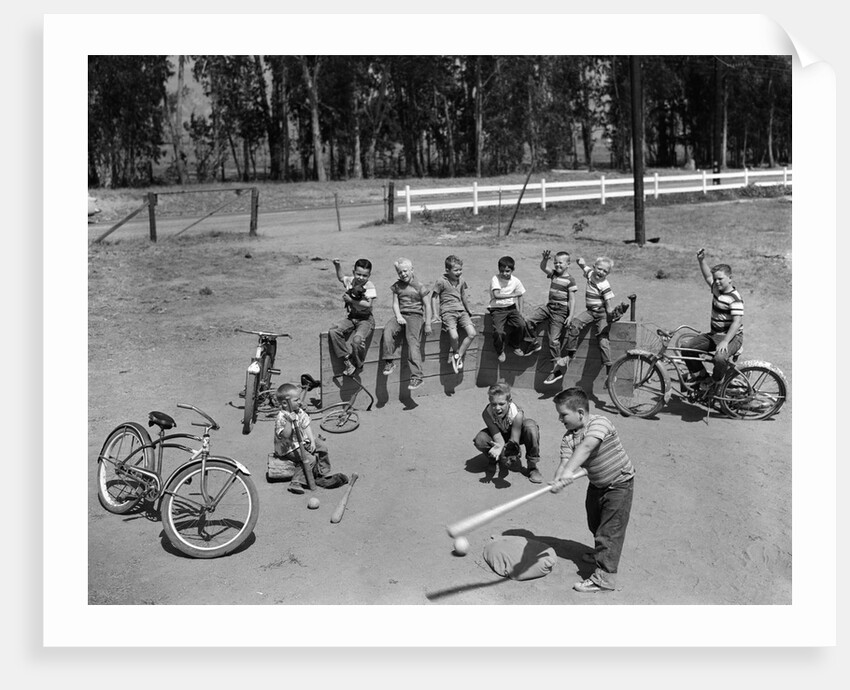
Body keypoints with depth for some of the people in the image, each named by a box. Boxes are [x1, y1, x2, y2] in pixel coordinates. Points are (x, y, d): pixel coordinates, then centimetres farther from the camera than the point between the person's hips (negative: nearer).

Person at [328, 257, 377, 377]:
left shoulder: (370, 287, -12)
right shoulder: (350, 281, 4)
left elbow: (368, 304, -25)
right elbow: (340, 278, 29)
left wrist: (350, 300, -21)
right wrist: (338, 266, 13)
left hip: (365, 319, -6)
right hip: (351, 317, 6)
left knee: (358, 339, -33)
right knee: (333, 331, -19)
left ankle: (358, 365, -5)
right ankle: (347, 360, -12)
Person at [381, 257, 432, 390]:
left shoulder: (419, 287, 2)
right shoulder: (396, 286, 14)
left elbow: (427, 305, 2)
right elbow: (395, 304, 11)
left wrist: (428, 324, -3)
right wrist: (398, 316, -9)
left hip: (415, 316, -4)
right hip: (401, 315, 4)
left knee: (413, 341, -21)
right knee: (388, 330, -28)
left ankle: (416, 376, -24)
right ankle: (390, 362, -21)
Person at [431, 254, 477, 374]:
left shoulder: (461, 281, 13)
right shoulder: (441, 281, -4)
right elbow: (434, 297, 0)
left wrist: (468, 312, 28)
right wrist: (435, 315, -6)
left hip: (461, 311, 6)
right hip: (447, 312, -6)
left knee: (472, 333, -15)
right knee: (454, 336, -28)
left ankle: (457, 355, -2)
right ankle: (455, 355, 1)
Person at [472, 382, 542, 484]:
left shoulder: (517, 413, -37)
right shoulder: (487, 413, -31)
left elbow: (514, 440, -34)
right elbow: (498, 437, -30)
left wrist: (502, 448, -57)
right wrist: (499, 448, -55)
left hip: (518, 433, -2)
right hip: (502, 434, 2)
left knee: (530, 427, -38)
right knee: (479, 440, -29)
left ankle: (532, 467, -20)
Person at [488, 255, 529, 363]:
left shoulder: (516, 281, 1)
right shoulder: (495, 279, -12)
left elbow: (520, 296, 11)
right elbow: (496, 295, -25)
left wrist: (520, 312, 4)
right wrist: (513, 295, -22)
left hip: (511, 307, 4)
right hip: (498, 309, -4)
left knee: (522, 324, -20)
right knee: (498, 332, -24)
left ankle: (515, 345, 11)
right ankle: (500, 351, 8)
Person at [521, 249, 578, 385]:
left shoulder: (569, 281, -8)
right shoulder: (553, 274, 9)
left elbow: (572, 300, -10)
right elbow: (543, 267, -7)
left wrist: (570, 316, -16)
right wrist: (545, 258, -28)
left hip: (561, 311, -6)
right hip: (549, 306, 6)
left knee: (554, 339, -7)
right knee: (529, 321, -11)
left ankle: (556, 370, 0)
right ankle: (535, 344, 14)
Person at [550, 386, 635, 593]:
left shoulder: (599, 422, -30)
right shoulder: (568, 438, -11)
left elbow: (586, 447, -47)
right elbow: (564, 461, -25)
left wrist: (568, 471, -58)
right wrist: (558, 479, -47)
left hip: (620, 483, -7)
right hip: (597, 484, 8)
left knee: (610, 529, -8)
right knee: (595, 524, 24)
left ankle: (605, 577, -2)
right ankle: (601, 553, 50)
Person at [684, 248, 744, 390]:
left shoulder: (735, 298, -18)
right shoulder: (716, 289, 6)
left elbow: (737, 322, -25)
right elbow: (708, 276, 25)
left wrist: (725, 341, -32)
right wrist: (702, 260, 13)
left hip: (732, 337, -8)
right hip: (714, 334, 8)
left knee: (720, 357, -36)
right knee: (686, 346, -5)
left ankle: (715, 382, -6)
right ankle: (700, 375, 9)